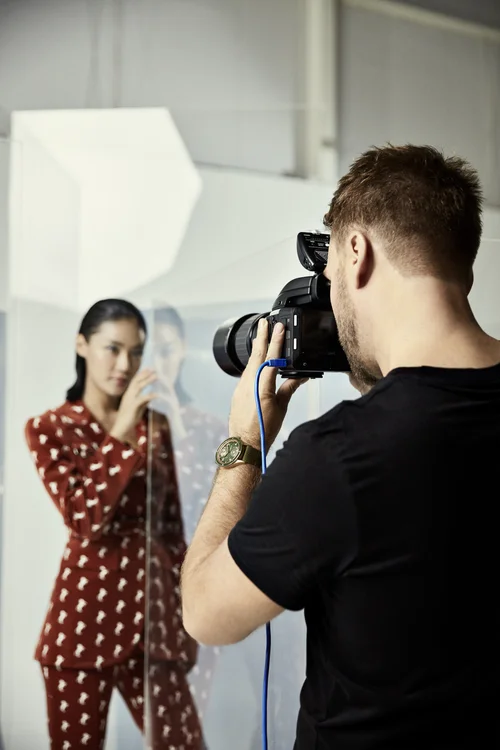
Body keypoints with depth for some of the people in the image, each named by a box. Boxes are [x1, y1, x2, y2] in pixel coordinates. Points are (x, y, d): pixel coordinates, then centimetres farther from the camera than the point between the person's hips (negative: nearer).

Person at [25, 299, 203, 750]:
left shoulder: (155, 425, 9)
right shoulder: (49, 428, -1)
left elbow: (171, 527, 12)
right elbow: (84, 519, -15)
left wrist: (184, 617, 11)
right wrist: (120, 434, -20)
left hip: (150, 610, 3)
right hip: (85, 614, -3)